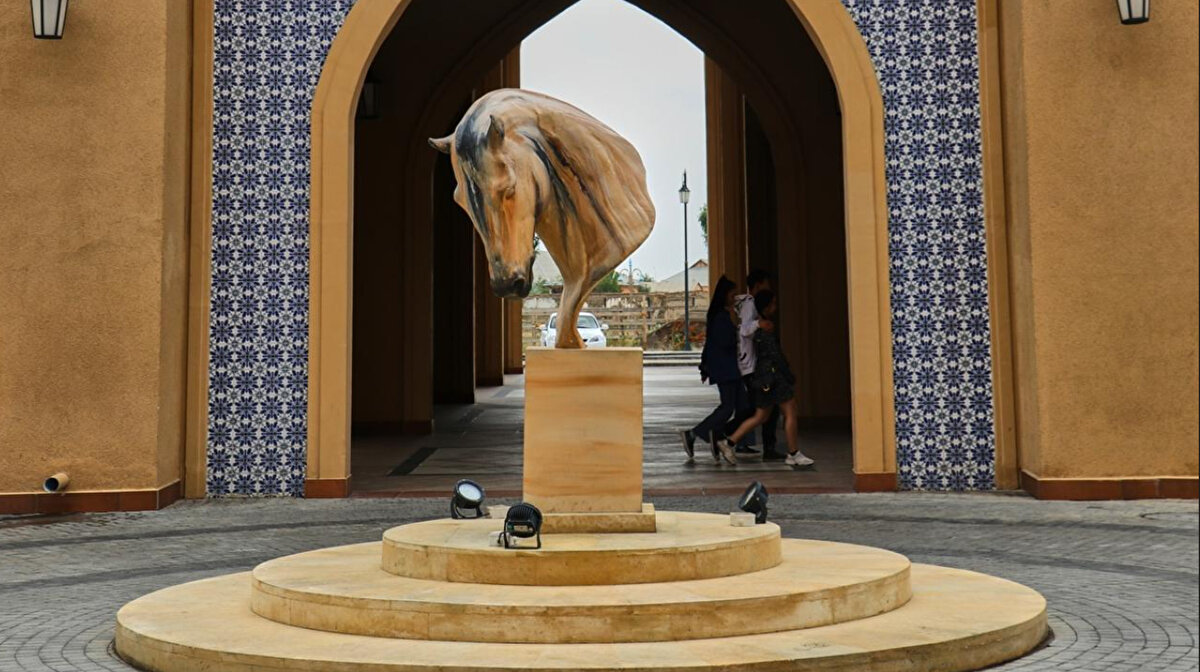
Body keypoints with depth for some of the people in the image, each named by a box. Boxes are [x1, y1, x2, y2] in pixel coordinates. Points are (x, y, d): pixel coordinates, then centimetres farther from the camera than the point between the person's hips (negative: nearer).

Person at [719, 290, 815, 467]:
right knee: (791, 414, 0)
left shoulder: (760, 328, 13)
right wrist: (790, 379, -13)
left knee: (760, 416, 14)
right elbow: (776, 357, -18)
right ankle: (793, 454, 7)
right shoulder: (767, 330, -16)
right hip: (774, 376, -10)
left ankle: (729, 442, 11)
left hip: (764, 377, 10)